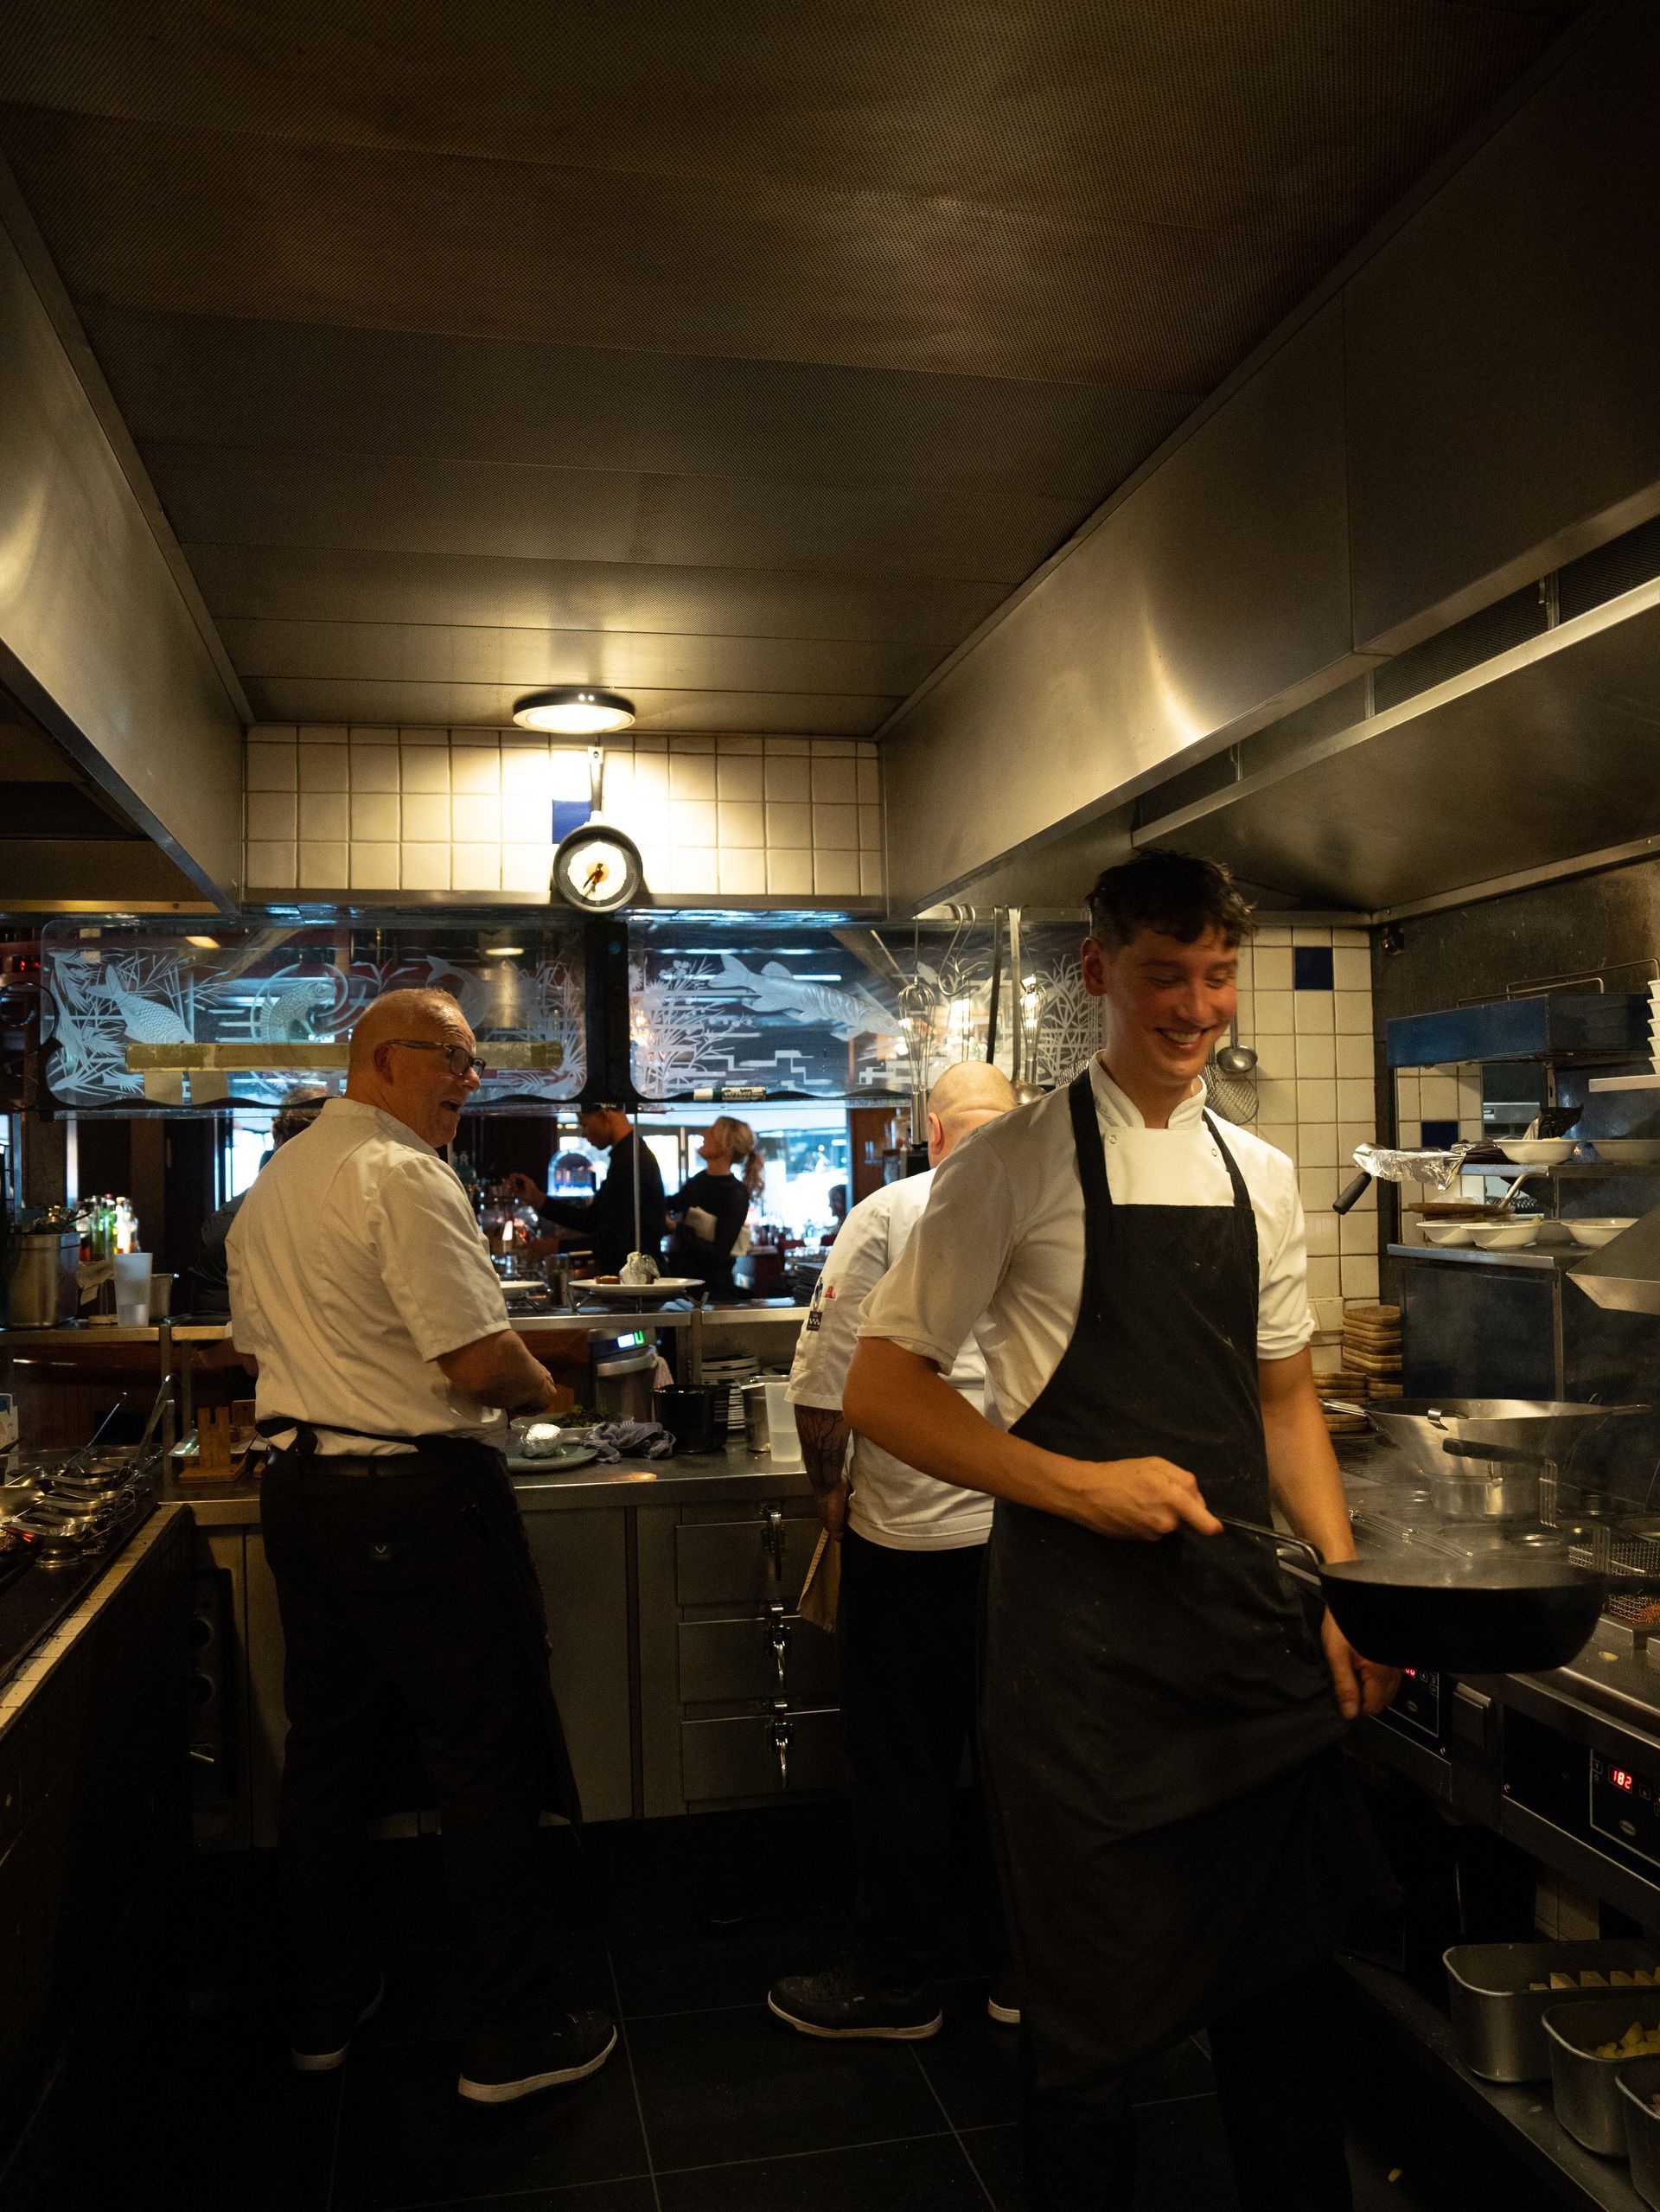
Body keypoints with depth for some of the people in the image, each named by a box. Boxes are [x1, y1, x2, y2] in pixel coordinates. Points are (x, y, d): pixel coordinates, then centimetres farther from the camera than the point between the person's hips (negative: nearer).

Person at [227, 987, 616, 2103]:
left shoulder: (272, 1184, 13)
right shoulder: (405, 1178, -17)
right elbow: (480, 1360, -21)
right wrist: (543, 1389, -2)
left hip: (300, 1487, 10)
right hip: (419, 1498, -9)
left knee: (324, 1751, 18)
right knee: (487, 1762, 2)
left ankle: (330, 2006, 34)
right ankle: (514, 2035, 13)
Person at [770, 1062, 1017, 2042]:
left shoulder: (888, 1216, -8)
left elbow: (824, 1386, -10)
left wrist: (832, 1485, 7)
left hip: (911, 1530, -3)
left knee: (903, 1765, 11)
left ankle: (895, 1979, 25)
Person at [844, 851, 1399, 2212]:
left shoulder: (1261, 1177, 9)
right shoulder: (1023, 1163, -8)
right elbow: (879, 1391, -8)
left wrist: (1347, 1580, 5)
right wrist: (1078, 1484, -17)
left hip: (1252, 1615, 5)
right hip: (1082, 1626, -5)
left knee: (1284, 1972, 18)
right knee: (1096, 2009, 8)